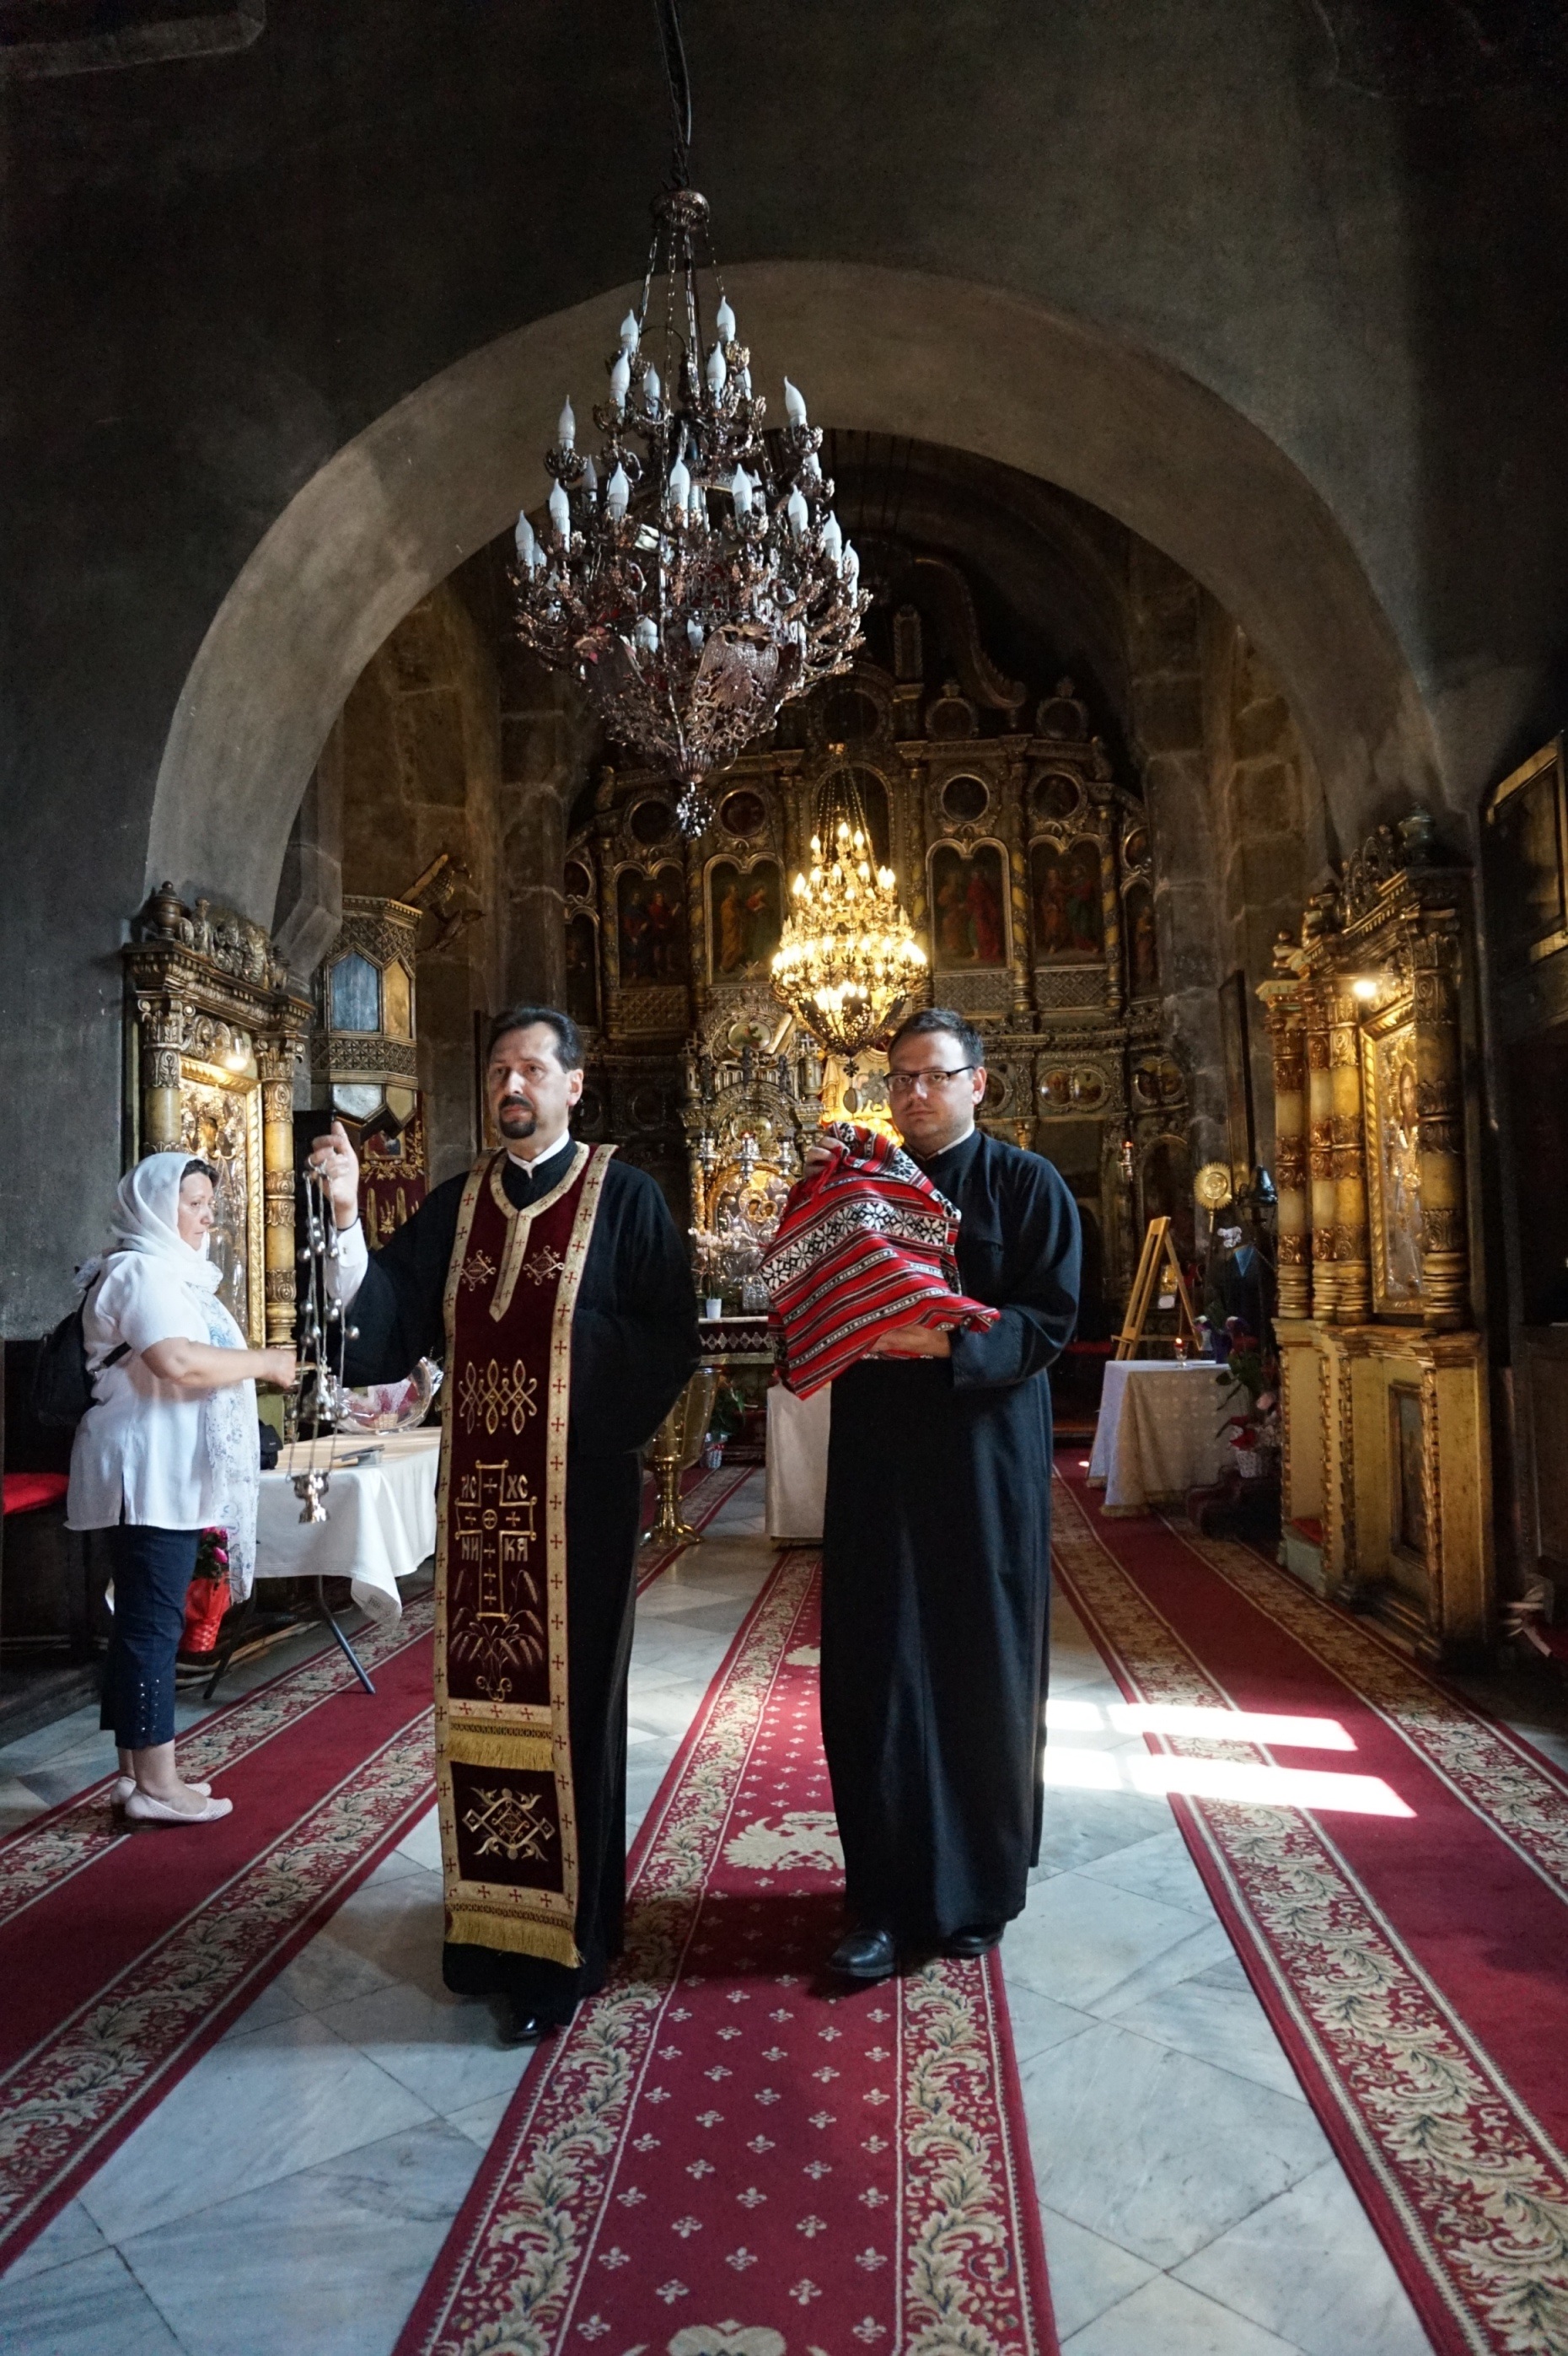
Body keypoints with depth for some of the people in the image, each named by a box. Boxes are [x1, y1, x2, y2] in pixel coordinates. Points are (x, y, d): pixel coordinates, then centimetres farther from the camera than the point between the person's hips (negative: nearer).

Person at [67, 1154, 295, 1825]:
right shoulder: (141, 1272, -13)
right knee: (152, 1624, -6)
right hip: (148, 1475, -10)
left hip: (164, 1476, 10)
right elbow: (179, 1364, -28)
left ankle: (138, 1771, 20)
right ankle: (155, 1784, -1)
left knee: (144, 1621, 12)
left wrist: (253, 1367, 14)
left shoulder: (169, 1271, 20)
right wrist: (265, 1363, -16)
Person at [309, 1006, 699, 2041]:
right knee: (480, 1701, 12)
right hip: (479, 1490, 4)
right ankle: (489, 1922, 30)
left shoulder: (626, 1196, -4)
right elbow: (391, 1325, 0)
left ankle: (567, 1942, 21)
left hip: (577, 1493, -4)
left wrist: (603, 1431, -14)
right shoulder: (456, 1203, 9)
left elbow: (671, 1339, -6)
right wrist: (348, 1215, -10)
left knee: (567, 1703, 5)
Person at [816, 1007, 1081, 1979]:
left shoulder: (1027, 1185, 0)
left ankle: (978, 1888, 26)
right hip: (878, 1459, 3)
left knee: (982, 1670, 8)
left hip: (986, 1458, -2)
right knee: (878, 1671, 3)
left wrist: (947, 1341, -22)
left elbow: (1051, 1317, -9)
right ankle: (886, 1898, 15)